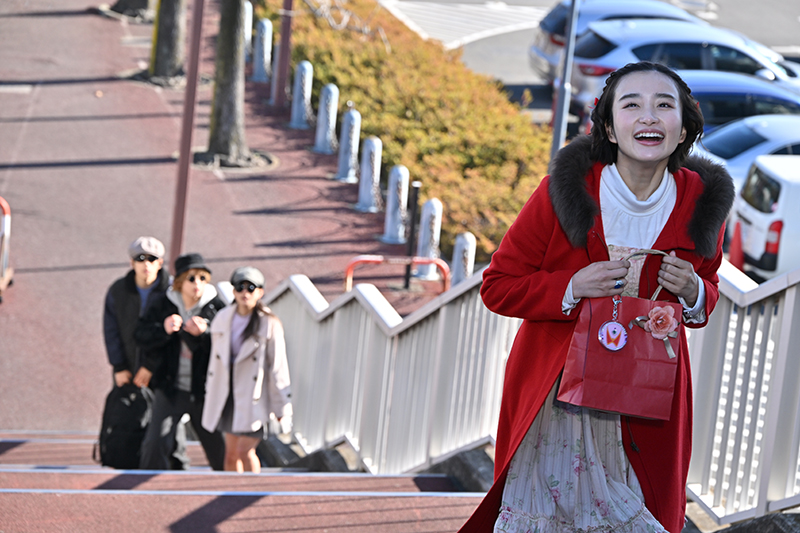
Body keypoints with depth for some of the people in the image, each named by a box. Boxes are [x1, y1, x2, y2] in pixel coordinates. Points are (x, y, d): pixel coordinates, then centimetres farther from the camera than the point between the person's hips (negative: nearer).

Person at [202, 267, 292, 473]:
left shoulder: (269, 324, -9)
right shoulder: (222, 319, 5)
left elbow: (278, 366, -7)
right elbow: (216, 360, 13)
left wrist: (281, 407, -5)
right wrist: (211, 394, 16)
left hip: (254, 399, -5)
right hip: (228, 396, 5)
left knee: (245, 451, -11)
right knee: (231, 453, 8)